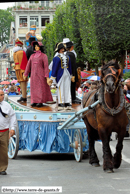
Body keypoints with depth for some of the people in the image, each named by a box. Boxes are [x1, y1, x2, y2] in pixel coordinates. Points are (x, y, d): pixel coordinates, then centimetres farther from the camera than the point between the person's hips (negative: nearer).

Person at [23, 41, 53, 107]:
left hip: (41, 74, -5)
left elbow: (46, 66, -6)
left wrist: (47, 76, -12)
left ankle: (40, 102, 0)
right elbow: (28, 65, 16)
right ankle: (34, 101, 6)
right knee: (34, 88, 2)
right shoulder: (32, 56, 13)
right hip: (34, 74, 5)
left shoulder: (44, 56, -2)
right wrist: (25, 74, 16)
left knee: (41, 88, -4)